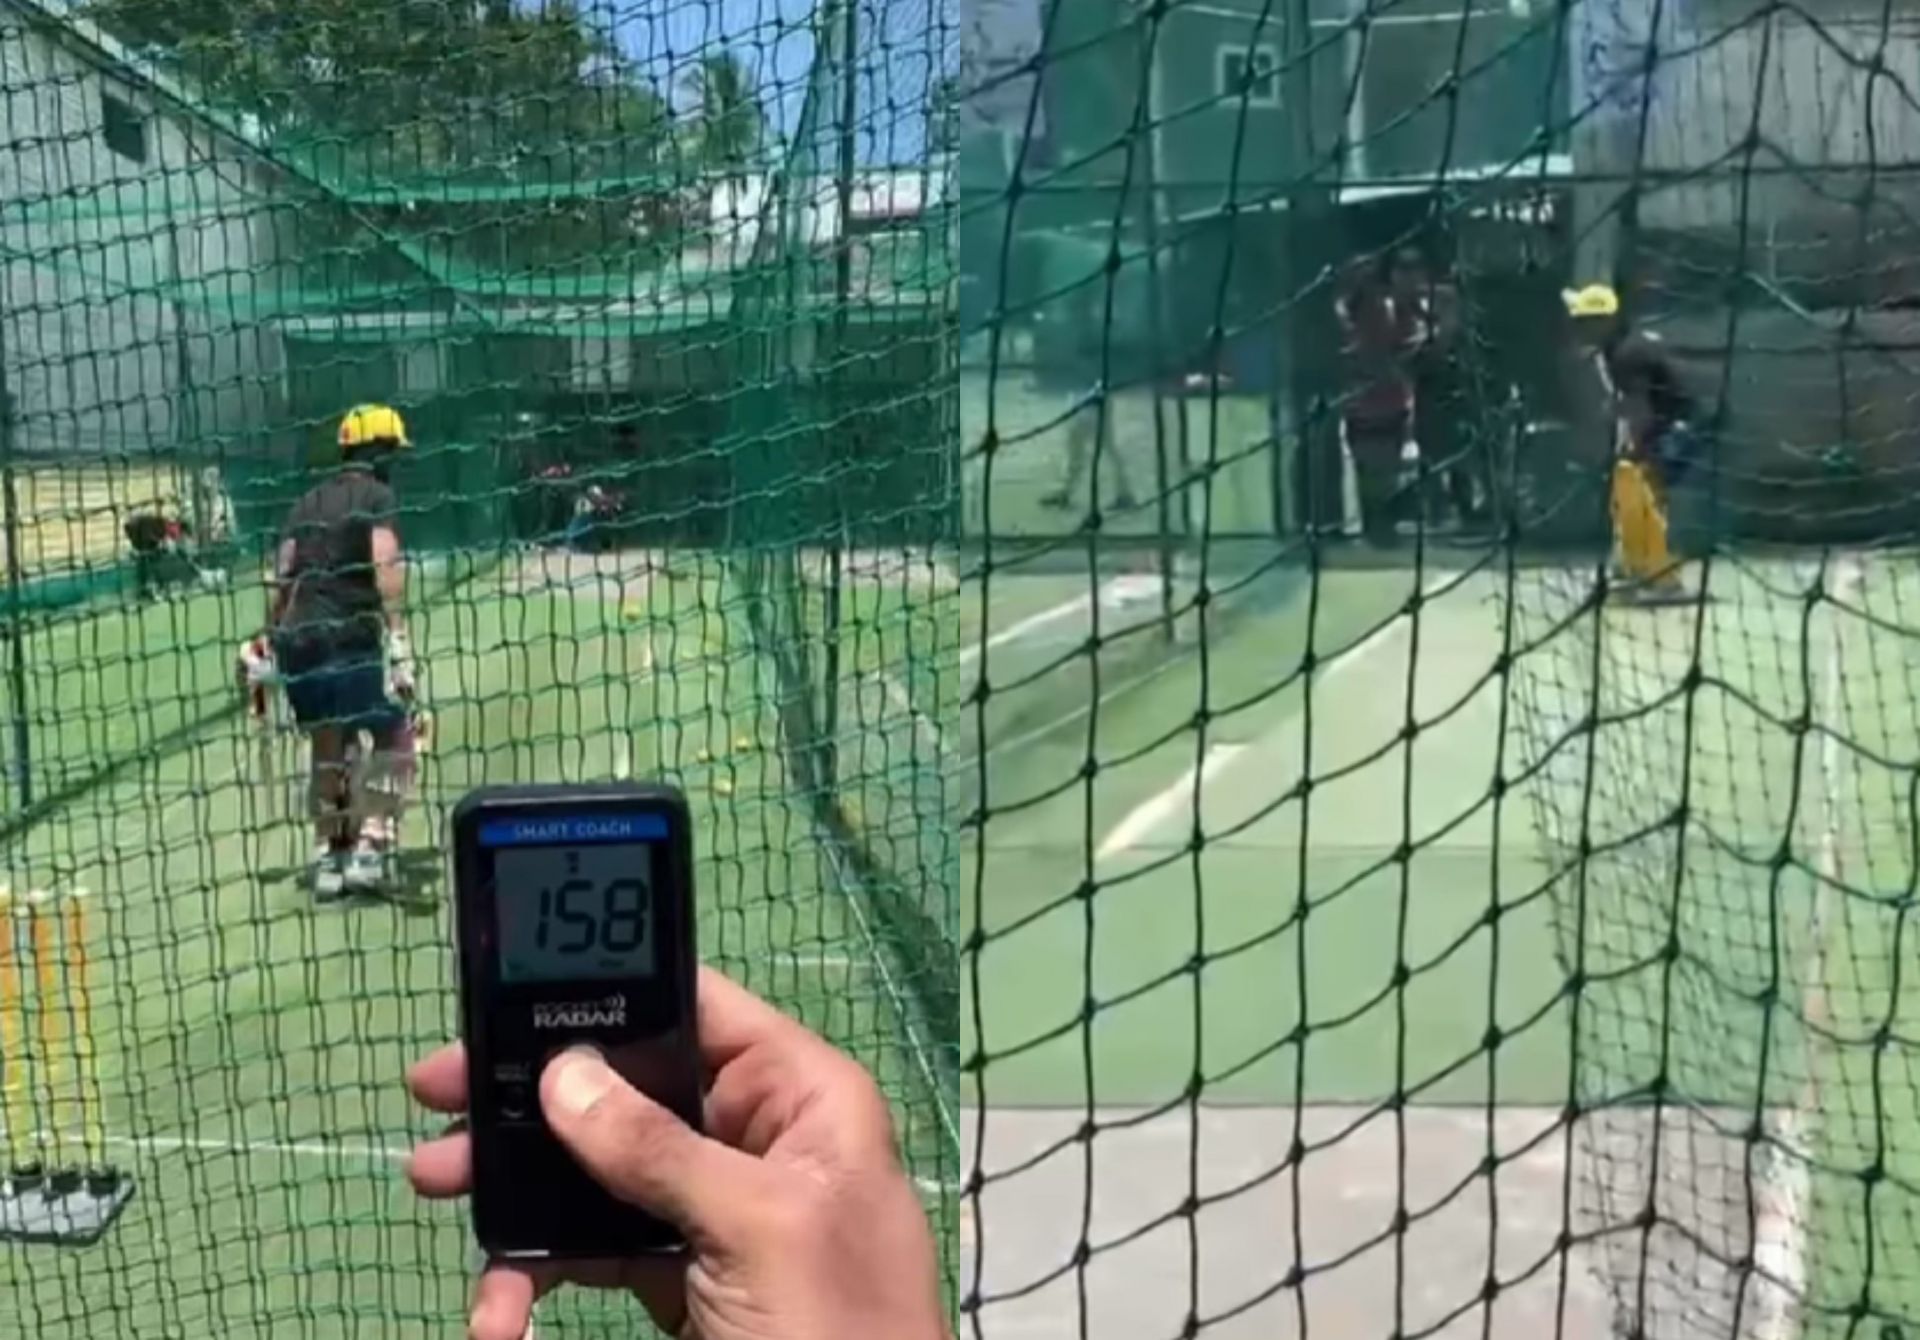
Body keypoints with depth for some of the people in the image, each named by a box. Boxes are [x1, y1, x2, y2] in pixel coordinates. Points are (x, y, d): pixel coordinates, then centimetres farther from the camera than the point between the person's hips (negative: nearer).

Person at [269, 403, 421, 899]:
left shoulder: (307, 502, 21)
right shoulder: (376, 495, 3)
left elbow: (283, 579, 15)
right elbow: (385, 567, -12)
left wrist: (272, 639, 19)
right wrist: (399, 642, -18)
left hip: (295, 640, 6)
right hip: (347, 639, -6)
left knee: (328, 745, 18)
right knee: (394, 733, 4)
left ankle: (328, 858, 17)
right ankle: (369, 846, -9)